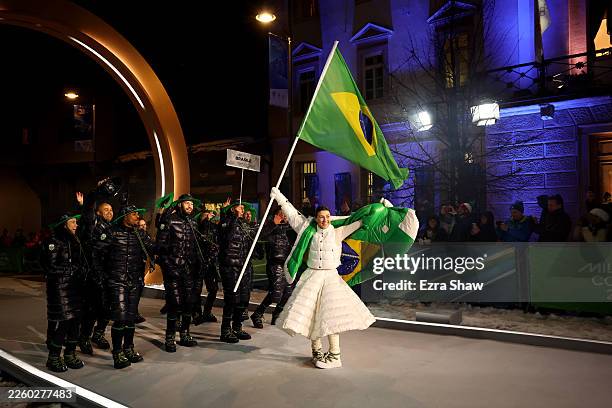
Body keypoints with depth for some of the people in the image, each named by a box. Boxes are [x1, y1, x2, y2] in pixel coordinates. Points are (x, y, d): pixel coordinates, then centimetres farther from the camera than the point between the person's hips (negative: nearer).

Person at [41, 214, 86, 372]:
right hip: (59, 288, -7)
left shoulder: (75, 241, 14)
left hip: (75, 287, 7)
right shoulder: (53, 242, -8)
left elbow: (83, 263, 18)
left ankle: (70, 353, 19)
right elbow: (51, 267, -15)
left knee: (74, 320, 8)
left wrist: (82, 271, -2)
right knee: (59, 323, -3)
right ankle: (54, 357, 10)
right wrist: (73, 269, -10)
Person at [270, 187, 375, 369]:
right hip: (311, 276, 2)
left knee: (330, 316, -9)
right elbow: (293, 215, 14)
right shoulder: (310, 231, 8)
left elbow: (358, 222, 8)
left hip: (330, 277, -2)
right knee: (310, 314, 2)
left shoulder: (337, 232, 4)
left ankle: (334, 355, -1)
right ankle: (316, 351, 20)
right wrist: (278, 196, 19)